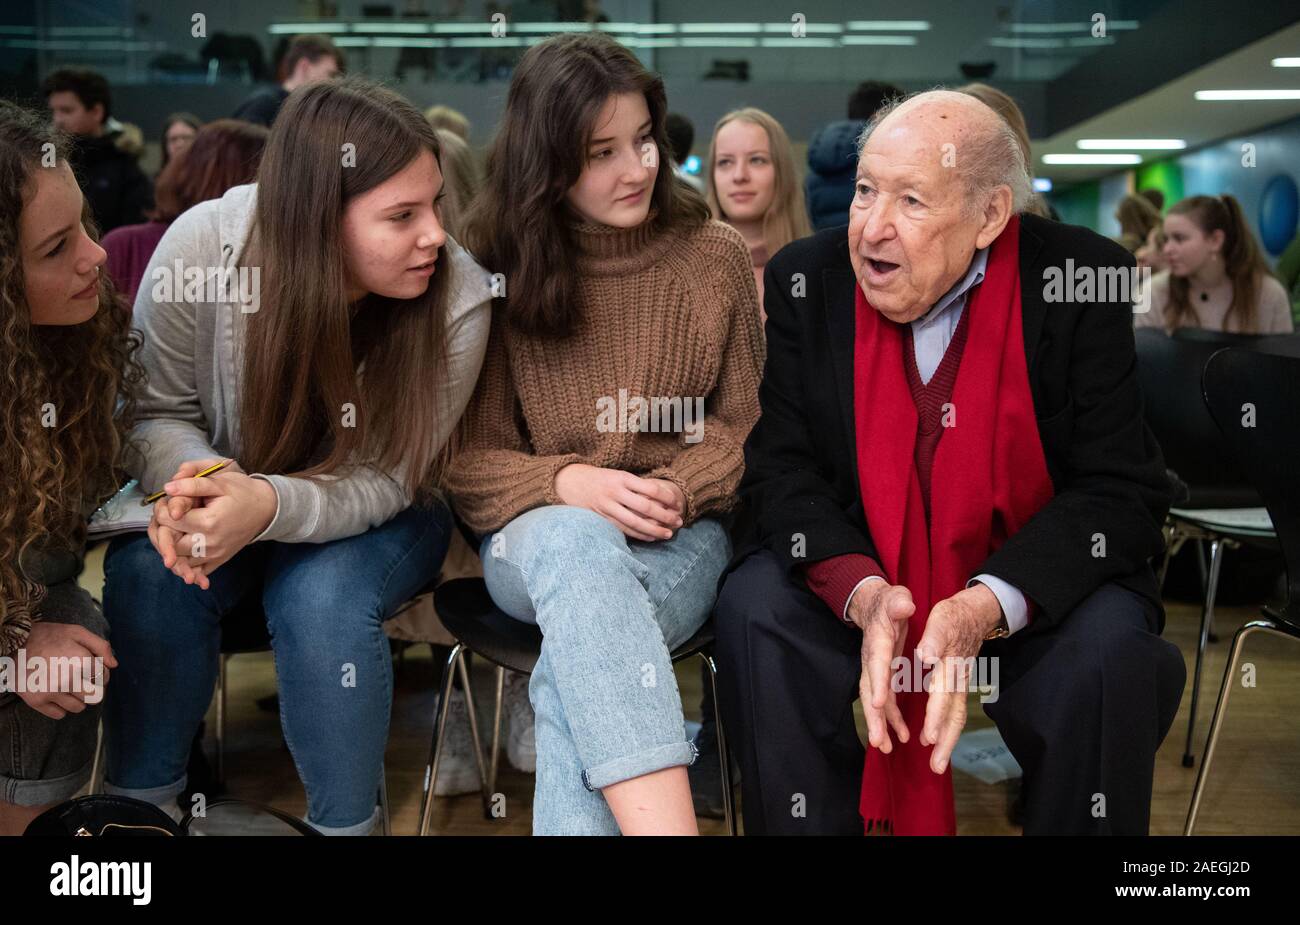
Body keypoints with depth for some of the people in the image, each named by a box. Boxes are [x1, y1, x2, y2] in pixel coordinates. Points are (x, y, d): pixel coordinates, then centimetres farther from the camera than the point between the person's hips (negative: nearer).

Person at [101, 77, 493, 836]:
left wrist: (270, 505, -41)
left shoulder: (457, 297, -26)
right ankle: (141, 798, -1)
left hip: (372, 519, -1)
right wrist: (192, 482, -33)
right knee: (147, 570, -28)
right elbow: (158, 411, -9)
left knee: (323, 601, -32)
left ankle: (346, 822, -5)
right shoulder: (201, 244, -23)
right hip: (232, 500, 2)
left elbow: (384, 480, -21)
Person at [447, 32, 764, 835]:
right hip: (537, 540, 0)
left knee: (577, 674, -36)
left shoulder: (716, 257, 3)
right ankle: (666, 824, -51)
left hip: (681, 537, 1)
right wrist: (563, 482, -19)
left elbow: (747, 426, 7)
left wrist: (674, 490, -13)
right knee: (577, 542, -40)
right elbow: (467, 460, 2)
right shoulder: (498, 273, 2)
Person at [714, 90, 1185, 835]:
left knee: (1111, 653, -29)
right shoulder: (806, 280, -7)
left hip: (1030, 580, -1)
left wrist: (985, 607, -30)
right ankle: (810, 824, -5)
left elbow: (1119, 493, -14)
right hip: (849, 571, 2)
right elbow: (782, 474, -8)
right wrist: (863, 594, -27)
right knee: (755, 613, -26)